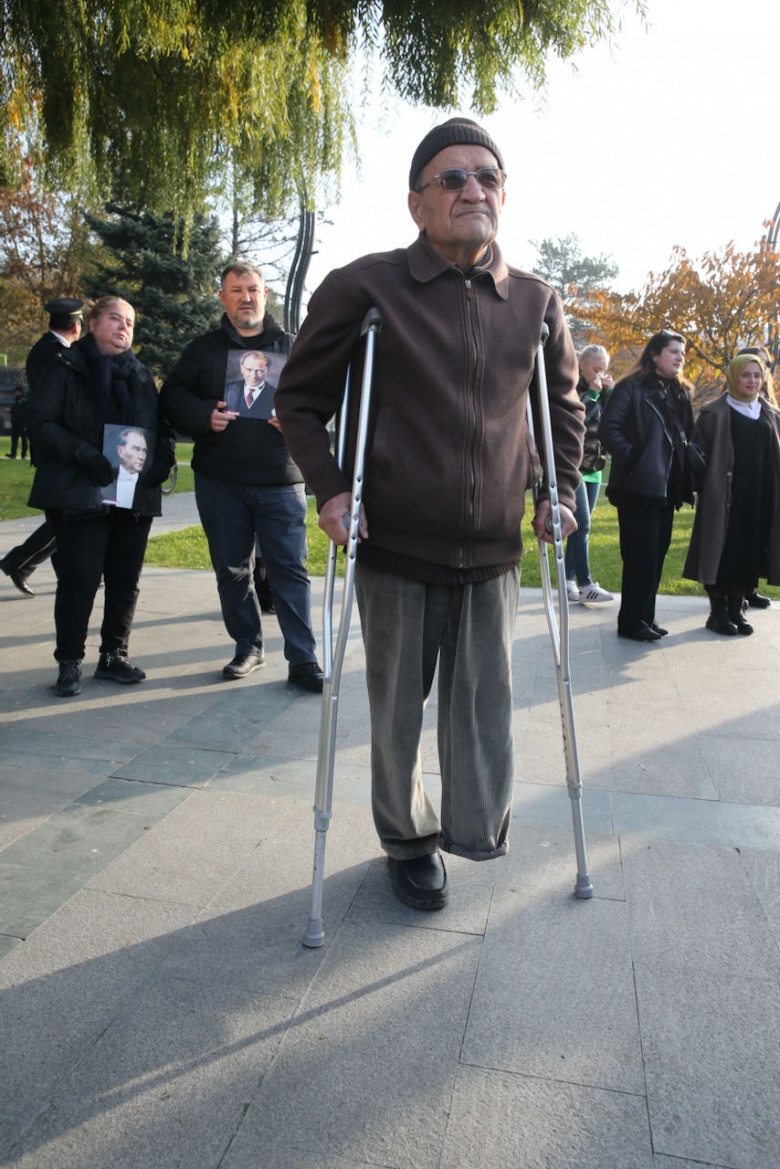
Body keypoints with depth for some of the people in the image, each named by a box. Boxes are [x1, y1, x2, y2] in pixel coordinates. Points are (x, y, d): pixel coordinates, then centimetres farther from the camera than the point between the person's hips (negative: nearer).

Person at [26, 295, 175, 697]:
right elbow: (41, 424, -6)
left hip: (136, 496, 4)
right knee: (79, 580, -5)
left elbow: (163, 427, 15)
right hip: (80, 495, -4)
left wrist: (162, 459, -6)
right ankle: (69, 663, 7)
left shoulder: (143, 376, 15)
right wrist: (83, 454, -21)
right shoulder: (64, 370, 2)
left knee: (125, 580, 7)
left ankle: (113, 656, 20)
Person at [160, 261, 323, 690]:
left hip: (280, 480, -2)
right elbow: (173, 395, 9)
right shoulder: (203, 349, 13)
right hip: (219, 481, 2)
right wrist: (203, 415, -11)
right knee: (231, 569, 9)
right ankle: (248, 647, 24)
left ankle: (302, 659, 0)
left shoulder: (292, 348, 11)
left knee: (289, 568, -5)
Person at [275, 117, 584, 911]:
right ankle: (409, 841, 33)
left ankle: (477, 828, 31)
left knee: (486, 708, 8)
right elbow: (300, 398, 2)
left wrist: (560, 493, 9)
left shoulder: (536, 303, 6)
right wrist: (329, 489, -9)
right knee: (397, 710, 11)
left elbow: (564, 403, 20)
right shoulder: (364, 287, -5)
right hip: (396, 549, -2)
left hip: (493, 553, 3)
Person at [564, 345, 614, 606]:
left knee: (581, 526, 7)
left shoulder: (602, 392, 15)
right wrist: (592, 393, -13)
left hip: (593, 467, 7)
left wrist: (609, 392, -2)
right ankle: (585, 585, -10)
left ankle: (569, 580, 13)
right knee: (582, 524, -12)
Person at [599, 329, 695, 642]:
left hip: (667, 486, 8)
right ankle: (631, 622, 5)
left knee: (657, 554, 11)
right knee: (641, 555, -5)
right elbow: (608, 428, -14)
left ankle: (645, 616, 21)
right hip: (638, 485, -7)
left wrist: (686, 470, 6)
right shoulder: (630, 388, -6)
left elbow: (686, 436, 20)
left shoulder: (680, 393, 17)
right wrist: (630, 458, -18)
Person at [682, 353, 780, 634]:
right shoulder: (714, 413, 0)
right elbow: (699, 453, -3)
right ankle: (717, 611, 8)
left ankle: (736, 609, 17)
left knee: (749, 552, 6)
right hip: (724, 497, -4)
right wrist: (705, 488, -13)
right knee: (723, 551, -1)